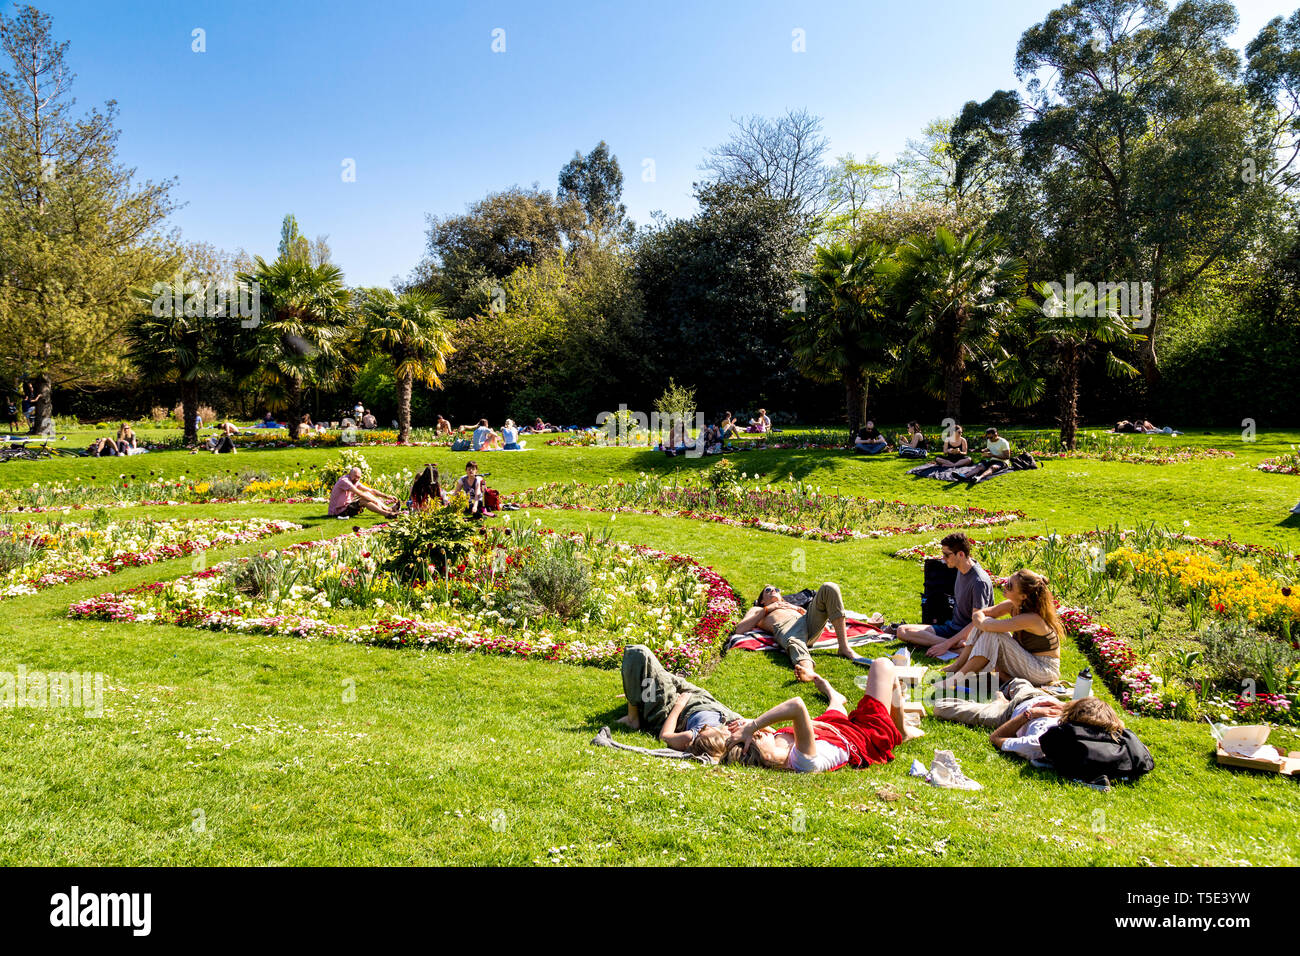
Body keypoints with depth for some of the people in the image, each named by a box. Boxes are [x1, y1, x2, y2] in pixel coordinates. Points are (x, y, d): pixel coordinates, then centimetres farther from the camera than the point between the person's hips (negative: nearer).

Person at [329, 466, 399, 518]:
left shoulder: (355, 482, 7)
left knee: (367, 495, 1)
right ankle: (387, 514, -27)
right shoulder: (344, 481, -20)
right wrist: (375, 501, -24)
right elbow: (359, 494, -27)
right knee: (364, 500, -23)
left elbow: (371, 490, 8)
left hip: (346, 506, 9)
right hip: (338, 511, -9)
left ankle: (389, 509, -3)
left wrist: (386, 496, 3)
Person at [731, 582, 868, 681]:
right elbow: (739, 630, 15)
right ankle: (809, 672, -79)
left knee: (829, 587, -19)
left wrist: (798, 609, 14)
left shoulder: (789, 605, 46)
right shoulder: (756, 610, 38)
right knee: (794, 644, -42)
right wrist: (767, 609, 14)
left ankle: (844, 648, -31)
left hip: (807, 621, 4)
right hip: (785, 627, -4)